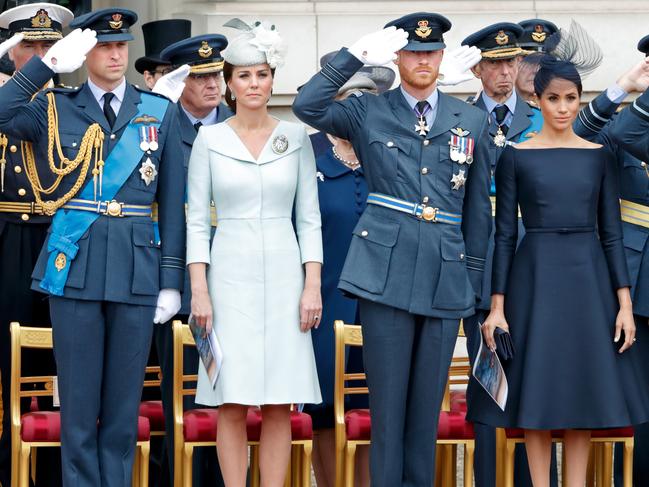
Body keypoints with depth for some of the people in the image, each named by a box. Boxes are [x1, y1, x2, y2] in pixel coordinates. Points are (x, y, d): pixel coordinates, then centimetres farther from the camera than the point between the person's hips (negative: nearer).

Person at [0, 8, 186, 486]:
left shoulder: (160, 112, 8)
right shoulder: (55, 108, 5)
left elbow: (172, 200, 6)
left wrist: (171, 280, 1)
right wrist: (47, 63, -16)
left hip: (137, 267, 1)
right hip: (74, 263, -1)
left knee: (124, 395, 4)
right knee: (79, 396, 1)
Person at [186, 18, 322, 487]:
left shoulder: (295, 137, 6)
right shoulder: (209, 140, 3)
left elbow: (309, 218, 6)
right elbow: (197, 221, 2)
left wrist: (313, 286, -2)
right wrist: (199, 290, -6)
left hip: (283, 276, 1)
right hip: (230, 276, -1)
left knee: (279, 405, 0)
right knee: (233, 404, -2)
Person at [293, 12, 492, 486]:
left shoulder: (472, 121, 11)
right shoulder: (368, 113, 6)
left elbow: (479, 206, 14)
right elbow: (307, 106, -11)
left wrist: (474, 278, 11)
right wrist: (357, 55, -11)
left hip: (445, 273, 2)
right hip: (386, 268, -2)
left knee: (428, 398, 7)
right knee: (388, 395, -1)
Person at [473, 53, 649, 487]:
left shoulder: (599, 156, 5)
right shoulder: (516, 156, 0)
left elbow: (612, 233, 5)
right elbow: (504, 234, 1)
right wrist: (497, 306, -5)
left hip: (587, 277, 2)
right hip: (535, 277, -2)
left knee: (583, 386, 3)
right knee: (537, 389, 0)